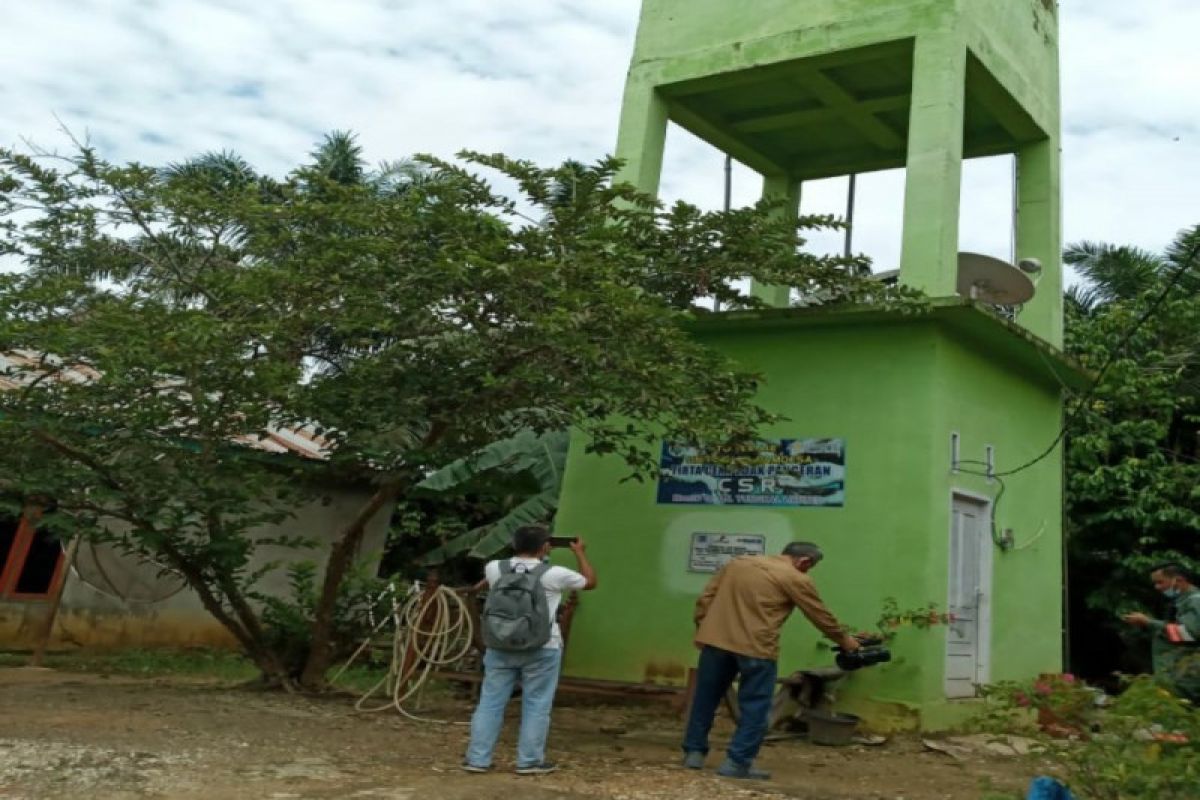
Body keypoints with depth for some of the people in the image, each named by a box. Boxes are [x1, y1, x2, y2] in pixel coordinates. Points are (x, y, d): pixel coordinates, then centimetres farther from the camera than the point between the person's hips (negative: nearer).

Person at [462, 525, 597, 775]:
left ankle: (477, 759, 14)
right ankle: (529, 761, 11)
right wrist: (580, 552, 22)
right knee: (536, 706, 7)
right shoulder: (553, 575, -8)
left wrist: (518, 548, 34)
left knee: (490, 702, 9)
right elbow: (590, 581, 7)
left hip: (501, 647, 4)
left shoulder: (495, 569, 0)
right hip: (541, 650, -3)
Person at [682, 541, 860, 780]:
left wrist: (701, 629, 21)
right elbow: (821, 616, 9)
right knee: (755, 707, 5)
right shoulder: (795, 579, 1)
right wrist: (844, 641, 23)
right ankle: (737, 763, 4)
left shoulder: (738, 562, 17)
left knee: (705, 699, 15)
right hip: (755, 647, -5)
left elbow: (705, 598, 16)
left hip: (714, 639, 6)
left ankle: (694, 752, 20)